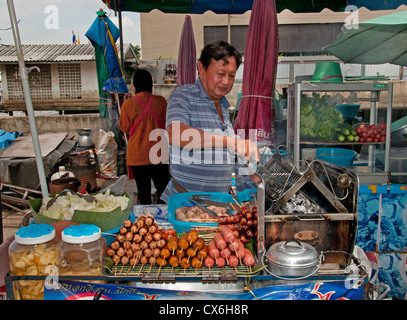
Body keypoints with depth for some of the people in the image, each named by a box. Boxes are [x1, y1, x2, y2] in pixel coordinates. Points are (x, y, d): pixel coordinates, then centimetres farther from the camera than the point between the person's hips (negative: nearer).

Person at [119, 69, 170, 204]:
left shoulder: (128, 104, -10)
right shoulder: (160, 101, -4)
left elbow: (125, 129, 2)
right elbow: (167, 125, 7)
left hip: (137, 156, -1)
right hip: (158, 153, 2)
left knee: (143, 190, 10)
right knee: (163, 188, 12)